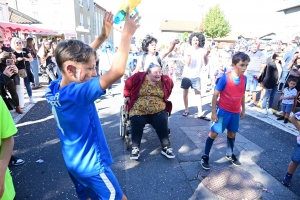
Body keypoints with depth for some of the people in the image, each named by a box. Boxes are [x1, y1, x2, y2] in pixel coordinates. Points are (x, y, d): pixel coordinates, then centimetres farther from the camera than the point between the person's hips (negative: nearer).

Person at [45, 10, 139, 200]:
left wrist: (103, 36, -2)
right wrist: (127, 34, -27)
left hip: (74, 162, 8)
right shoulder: (75, 94, -33)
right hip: (91, 165, -7)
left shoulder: (54, 88, -8)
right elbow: (117, 72, -40)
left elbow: (76, 56, 4)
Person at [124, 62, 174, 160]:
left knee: (162, 124, -21)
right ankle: (135, 149, -10)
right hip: (138, 110, -1)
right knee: (137, 124, -25)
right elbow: (128, 85, 11)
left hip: (159, 111, 1)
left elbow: (168, 92, 22)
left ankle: (166, 148, -5)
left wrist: (166, 98, 16)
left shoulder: (166, 80, -1)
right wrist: (127, 96, 14)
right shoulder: (138, 78, -8)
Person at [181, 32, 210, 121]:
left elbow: (205, 64, -3)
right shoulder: (188, 50, -4)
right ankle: (186, 110, 21)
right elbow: (187, 64, -13)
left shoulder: (202, 50, -2)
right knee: (185, 93, 7)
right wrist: (189, 56, -29)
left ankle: (200, 113, -2)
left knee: (198, 93, -3)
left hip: (196, 76, 0)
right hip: (187, 75, 0)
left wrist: (205, 56, -19)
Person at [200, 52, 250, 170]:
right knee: (214, 133, 2)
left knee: (232, 134, 19)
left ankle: (230, 154, 42)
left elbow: (242, 95, 12)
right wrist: (213, 112, -13)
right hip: (223, 110, -5)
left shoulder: (244, 79, -2)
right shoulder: (225, 78, -18)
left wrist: (243, 110, 16)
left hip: (235, 112, 5)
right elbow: (215, 95, -14)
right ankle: (205, 156, 16)